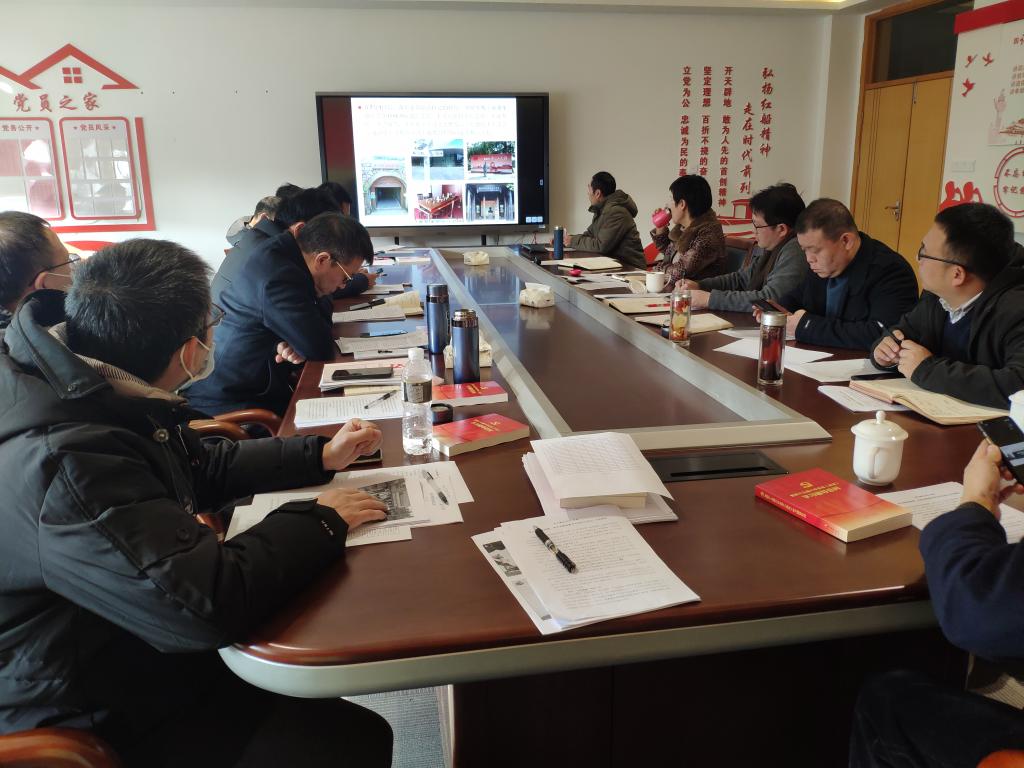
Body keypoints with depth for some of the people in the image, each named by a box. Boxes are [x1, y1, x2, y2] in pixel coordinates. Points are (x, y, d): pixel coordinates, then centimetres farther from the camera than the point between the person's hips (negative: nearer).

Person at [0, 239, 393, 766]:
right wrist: (319, 520, -22)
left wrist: (320, 456, 10)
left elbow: (205, 468, 11)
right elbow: (210, 605, -38)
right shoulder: (65, 466, -35)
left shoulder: (86, 389, -4)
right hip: (100, 722, -9)